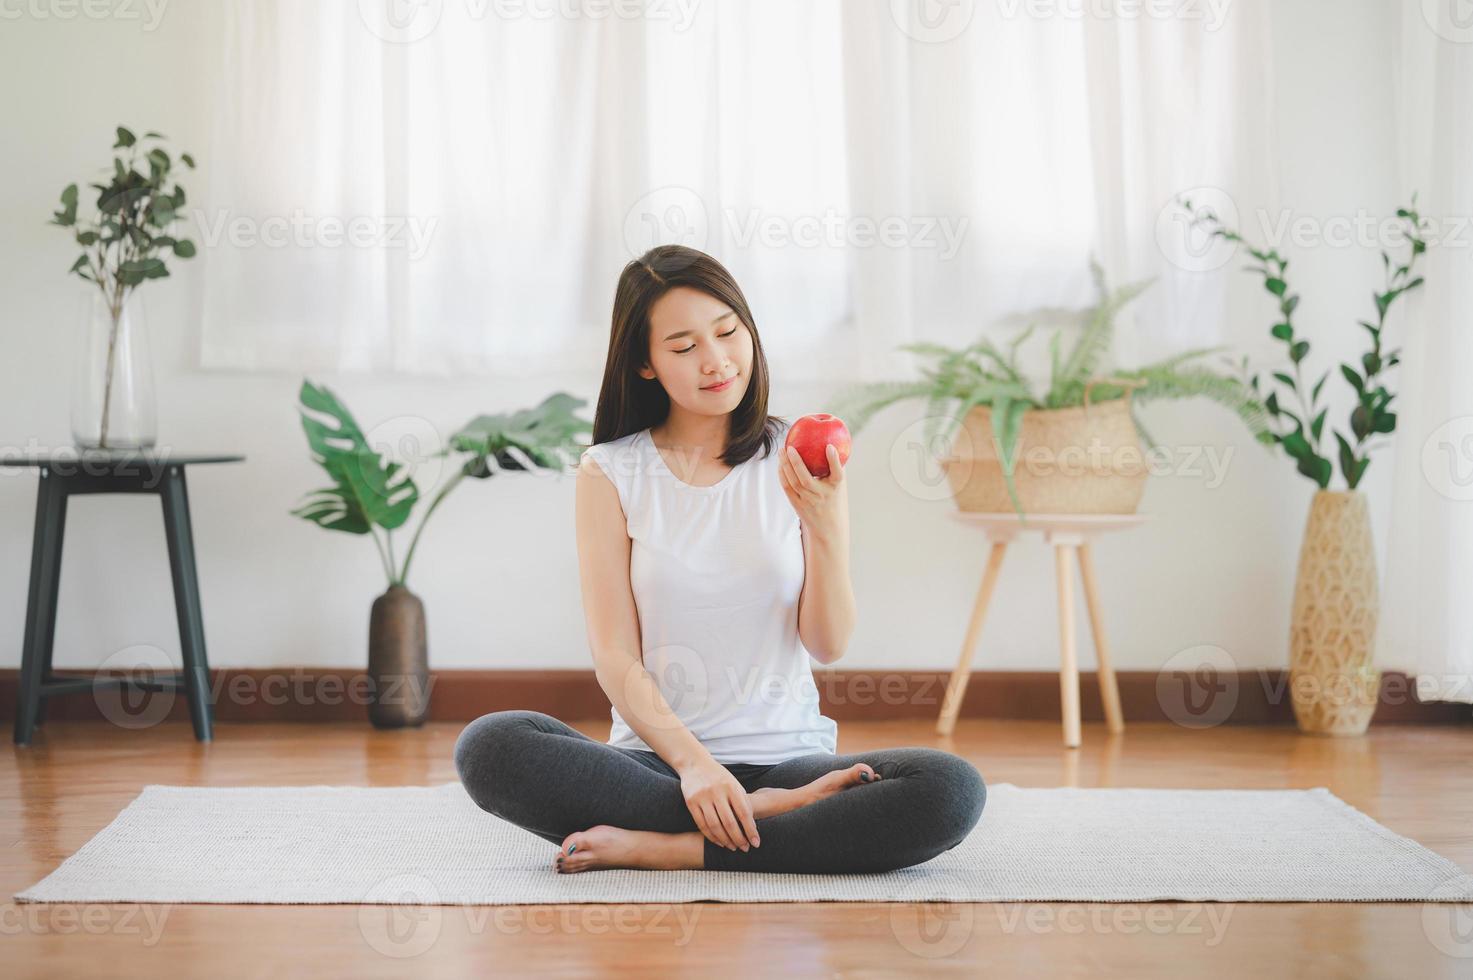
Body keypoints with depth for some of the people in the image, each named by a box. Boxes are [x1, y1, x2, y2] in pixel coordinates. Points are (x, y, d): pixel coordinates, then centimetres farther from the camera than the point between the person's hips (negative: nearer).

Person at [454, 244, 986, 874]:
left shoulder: (800, 462, 5)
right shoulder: (610, 474, 3)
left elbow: (829, 646, -1)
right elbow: (616, 658, -4)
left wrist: (825, 530, -19)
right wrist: (693, 763, -21)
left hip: (788, 752, 1)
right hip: (658, 757, 0)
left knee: (951, 789, -28)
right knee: (487, 747, -29)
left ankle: (655, 849, -24)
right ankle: (770, 816, -24)